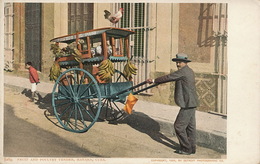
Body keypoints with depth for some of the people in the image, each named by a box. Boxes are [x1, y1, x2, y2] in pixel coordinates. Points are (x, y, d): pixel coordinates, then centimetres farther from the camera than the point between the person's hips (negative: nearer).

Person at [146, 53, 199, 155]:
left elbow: (168, 77, -14)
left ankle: (186, 149, 6)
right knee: (190, 126, 16)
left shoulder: (183, 71, -14)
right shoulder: (189, 71, 17)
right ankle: (192, 148, 25)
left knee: (179, 126, -3)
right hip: (191, 103, 11)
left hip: (188, 104, -11)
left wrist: (154, 81, -5)